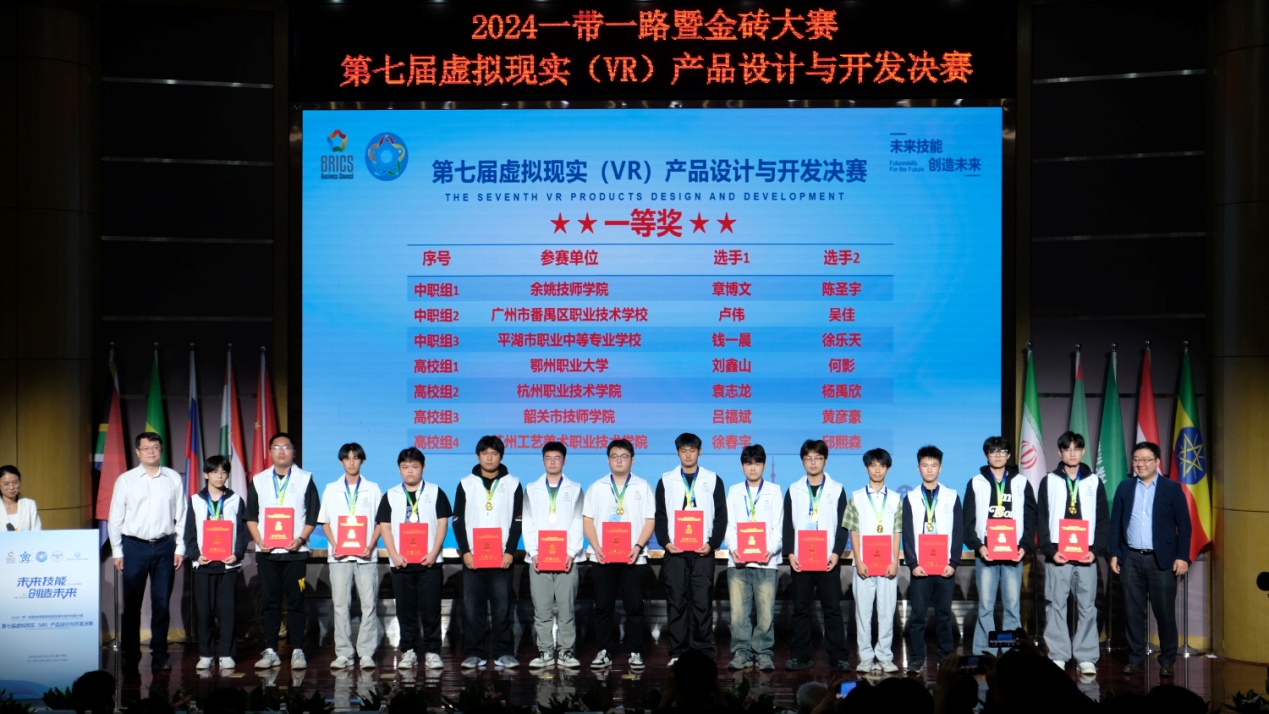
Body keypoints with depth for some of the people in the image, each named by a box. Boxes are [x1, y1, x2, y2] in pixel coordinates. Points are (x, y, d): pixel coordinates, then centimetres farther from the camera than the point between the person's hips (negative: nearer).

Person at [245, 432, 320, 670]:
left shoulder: (305, 479, 7)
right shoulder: (258, 480, 12)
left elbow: (313, 514, 3)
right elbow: (251, 515, 10)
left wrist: (301, 538, -11)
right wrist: (259, 540, -5)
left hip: (295, 550, -2)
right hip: (266, 551, 2)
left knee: (296, 601, -2)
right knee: (269, 602, 3)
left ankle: (297, 651, 2)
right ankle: (270, 651, 8)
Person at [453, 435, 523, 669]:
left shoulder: (512, 484, 7)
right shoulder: (466, 484, 8)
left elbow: (517, 521, 4)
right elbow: (458, 520, 5)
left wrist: (509, 552, -7)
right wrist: (465, 551, -6)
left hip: (502, 556, -1)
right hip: (472, 557, 1)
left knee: (502, 606, 0)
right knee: (471, 606, -1)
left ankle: (502, 652, 6)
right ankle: (474, 653, 5)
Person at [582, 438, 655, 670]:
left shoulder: (642, 487, 6)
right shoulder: (597, 487, 10)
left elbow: (650, 521, 2)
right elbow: (587, 520, 6)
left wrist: (638, 546, -13)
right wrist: (596, 547, -9)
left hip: (634, 557, -1)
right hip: (603, 557, 1)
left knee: (634, 607, 0)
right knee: (603, 607, 3)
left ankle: (635, 653, 7)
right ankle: (604, 652, 10)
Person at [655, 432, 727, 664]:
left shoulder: (713, 480, 8)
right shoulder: (666, 481, 11)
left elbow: (721, 517, 5)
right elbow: (660, 516, 9)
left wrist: (712, 544, -7)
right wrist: (665, 542, -6)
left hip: (703, 551, -1)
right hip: (674, 551, 1)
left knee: (703, 602, -3)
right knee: (676, 602, 0)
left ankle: (703, 653, 1)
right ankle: (677, 653, 5)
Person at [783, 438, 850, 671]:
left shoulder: (836, 490, 6)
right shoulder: (793, 490, 9)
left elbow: (842, 525, 2)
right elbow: (787, 525, 6)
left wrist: (837, 553, -9)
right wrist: (790, 553, -6)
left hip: (828, 559, -1)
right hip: (800, 559, 1)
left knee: (832, 608, -1)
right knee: (801, 609, 4)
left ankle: (838, 656, 1)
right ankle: (800, 656, 8)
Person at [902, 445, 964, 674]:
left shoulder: (952, 497, 6)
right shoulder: (911, 498, 7)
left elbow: (959, 532, 3)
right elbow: (907, 534, 3)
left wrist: (953, 563, -6)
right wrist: (913, 564, -7)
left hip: (945, 565, 0)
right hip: (919, 566, 0)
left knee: (944, 613, 5)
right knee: (918, 614, -1)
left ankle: (946, 657, 13)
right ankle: (916, 659, 4)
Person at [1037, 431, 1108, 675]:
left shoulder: (1094, 482, 9)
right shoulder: (1049, 482, 7)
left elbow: (1104, 520, 7)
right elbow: (1041, 520, 4)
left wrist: (1096, 550, -6)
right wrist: (1050, 550, -8)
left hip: (1086, 554, 1)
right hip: (1057, 554, -1)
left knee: (1087, 607, 1)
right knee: (1056, 606, -1)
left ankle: (1087, 658, 4)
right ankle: (1058, 657, 4)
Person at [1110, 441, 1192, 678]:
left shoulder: (1172, 489, 1)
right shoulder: (1124, 488, 9)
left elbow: (1184, 526, -1)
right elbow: (1115, 523, 10)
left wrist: (1182, 557, -8)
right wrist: (1114, 554, 3)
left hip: (1162, 560, -2)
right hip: (1131, 559, 3)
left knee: (1165, 612, 0)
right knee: (1133, 611, 5)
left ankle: (1167, 660, 10)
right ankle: (1136, 658, 13)